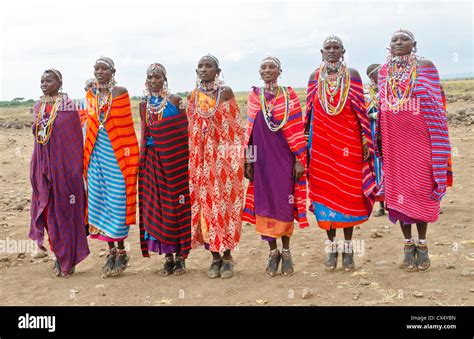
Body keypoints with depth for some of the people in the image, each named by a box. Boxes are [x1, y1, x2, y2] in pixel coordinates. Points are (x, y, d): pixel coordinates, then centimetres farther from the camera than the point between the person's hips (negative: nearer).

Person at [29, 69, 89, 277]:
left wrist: (75, 169, -11)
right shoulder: (39, 107, 10)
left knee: (66, 209, 1)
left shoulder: (68, 106, -7)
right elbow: (37, 136, 15)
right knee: (48, 209, 7)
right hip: (44, 166, 5)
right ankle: (58, 255, 20)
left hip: (64, 165, -5)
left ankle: (69, 259, 14)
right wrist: (36, 170, 12)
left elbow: (76, 139, -7)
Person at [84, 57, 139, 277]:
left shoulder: (120, 93, -4)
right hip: (96, 154, 5)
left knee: (118, 201, -1)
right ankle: (111, 251, 18)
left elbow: (126, 126, -6)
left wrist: (129, 156, -10)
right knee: (99, 200, 7)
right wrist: (88, 155, 11)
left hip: (117, 155, -5)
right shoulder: (91, 95, 10)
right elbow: (90, 125, 14)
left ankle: (121, 252, 13)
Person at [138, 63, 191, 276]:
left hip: (175, 158, -4)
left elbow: (185, 131, -2)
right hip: (153, 160, 4)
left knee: (177, 204, 0)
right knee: (156, 206, 4)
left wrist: (185, 159, -8)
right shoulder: (144, 104, 10)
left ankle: (180, 256, 11)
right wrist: (142, 159, 10)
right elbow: (144, 134, 14)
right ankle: (168, 257, 14)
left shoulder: (175, 101, -2)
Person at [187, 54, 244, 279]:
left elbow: (236, 127, 0)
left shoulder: (226, 92, 0)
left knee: (225, 201, -1)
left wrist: (238, 158, -5)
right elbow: (191, 129, 13)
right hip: (202, 157, 3)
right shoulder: (193, 96, 9)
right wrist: (192, 158, 7)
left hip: (224, 155, -3)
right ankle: (215, 256, 13)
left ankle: (227, 256, 10)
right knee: (205, 202, 2)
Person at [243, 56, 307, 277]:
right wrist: (248, 161, 4)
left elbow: (297, 129, -1)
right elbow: (250, 130, 7)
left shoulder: (288, 95, 1)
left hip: (284, 159, -2)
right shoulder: (254, 96, 7)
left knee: (285, 204, 3)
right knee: (264, 203, 4)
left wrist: (299, 159, -7)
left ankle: (286, 252, 19)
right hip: (262, 159, 2)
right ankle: (273, 252, 18)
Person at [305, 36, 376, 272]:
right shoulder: (315, 77, 8)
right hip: (322, 142, 1)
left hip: (348, 141, -1)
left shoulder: (352, 75, 4)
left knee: (349, 192, 1)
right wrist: (306, 141, 7)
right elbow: (309, 110, 11)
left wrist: (365, 138, -4)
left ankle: (348, 248, 13)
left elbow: (361, 109, 2)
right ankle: (331, 247, 15)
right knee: (325, 190, 3)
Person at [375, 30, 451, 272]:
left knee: (422, 189, 2)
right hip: (393, 140, 2)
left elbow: (435, 106, 0)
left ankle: (422, 244, 15)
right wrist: (380, 141, 8)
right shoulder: (383, 72, 10)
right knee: (398, 188, 5)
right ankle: (408, 245, 16)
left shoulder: (425, 67, 2)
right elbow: (381, 107, 12)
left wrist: (437, 141, -6)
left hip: (419, 138, -2)